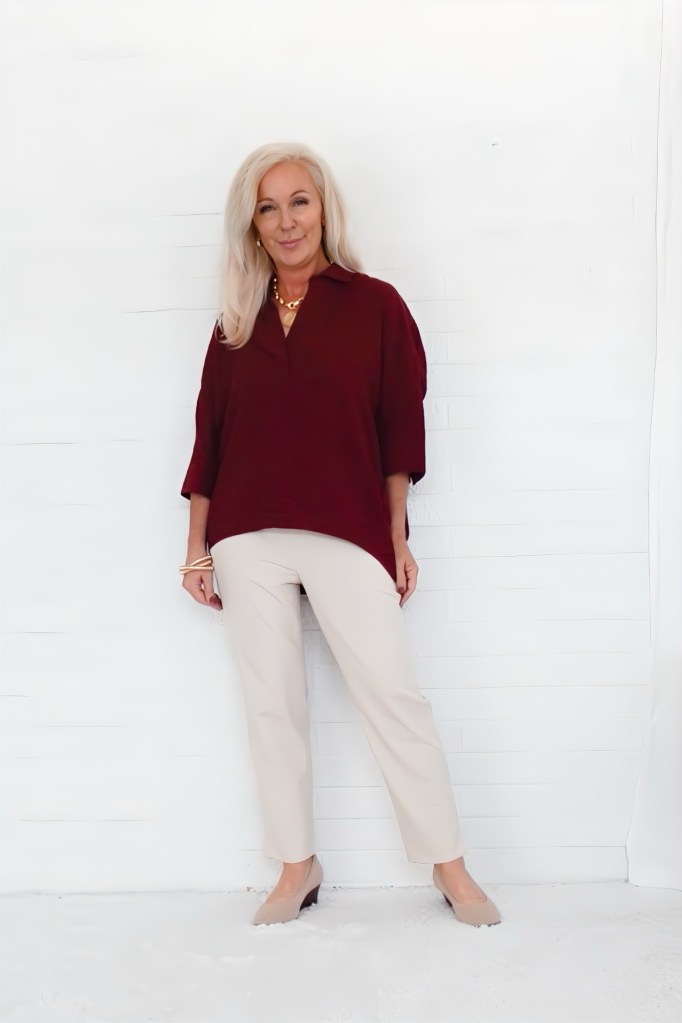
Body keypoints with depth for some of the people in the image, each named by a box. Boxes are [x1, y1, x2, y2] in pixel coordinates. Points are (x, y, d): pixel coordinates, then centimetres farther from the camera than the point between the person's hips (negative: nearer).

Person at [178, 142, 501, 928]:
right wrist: (197, 547, 9)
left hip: (347, 534, -3)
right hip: (247, 539, 3)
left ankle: (450, 866, 11)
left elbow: (400, 428, 2)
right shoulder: (238, 320, 10)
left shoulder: (374, 305, 2)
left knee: (394, 697, -1)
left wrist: (397, 537, 1)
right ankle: (297, 868, 21)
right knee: (271, 706, 8)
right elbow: (210, 436, 10)